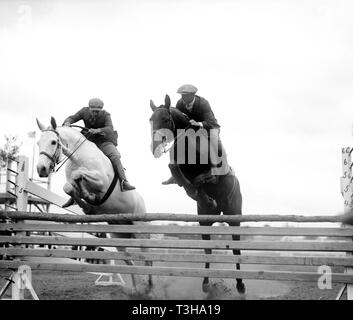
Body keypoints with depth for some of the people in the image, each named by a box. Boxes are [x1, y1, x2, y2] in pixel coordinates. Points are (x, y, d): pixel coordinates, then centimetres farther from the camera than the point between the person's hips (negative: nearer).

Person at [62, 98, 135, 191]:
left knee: (115, 157, -25)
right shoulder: (84, 111, -5)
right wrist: (67, 122, -33)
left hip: (104, 142, -4)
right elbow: (72, 118, -7)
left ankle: (124, 182, -34)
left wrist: (98, 130, -49)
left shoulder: (105, 115, -14)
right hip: (89, 141, 4)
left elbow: (110, 129, -28)